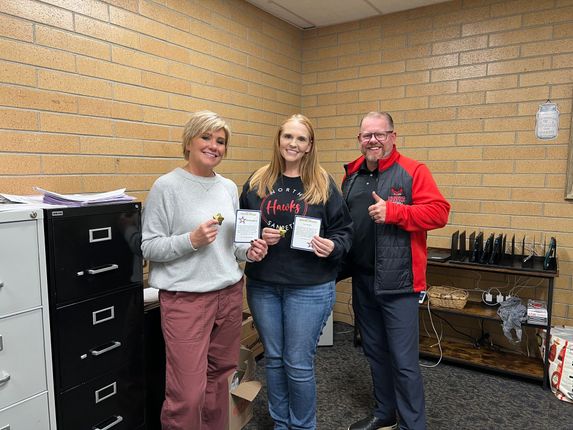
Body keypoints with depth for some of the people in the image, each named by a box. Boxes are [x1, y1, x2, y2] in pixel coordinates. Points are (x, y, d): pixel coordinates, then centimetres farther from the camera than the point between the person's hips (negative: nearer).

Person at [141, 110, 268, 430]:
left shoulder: (229, 187, 10)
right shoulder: (167, 186, -7)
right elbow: (149, 247, -7)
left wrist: (249, 251, -2)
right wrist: (191, 240, -21)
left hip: (230, 294, 6)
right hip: (185, 299, -5)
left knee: (219, 378, 16)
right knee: (188, 394, -3)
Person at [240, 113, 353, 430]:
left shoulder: (323, 184, -2)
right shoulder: (257, 182, 5)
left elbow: (344, 230, 1)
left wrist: (333, 246, -19)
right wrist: (257, 237, -10)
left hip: (309, 288, -3)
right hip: (262, 285, 3)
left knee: (299, 364, 6)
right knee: (273, 359, 17)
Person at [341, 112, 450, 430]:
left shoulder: (413, 171, -6)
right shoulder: (351, 176, 11)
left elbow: (439, 212, -14)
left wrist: (393, 211, -23)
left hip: (397, 282, -6)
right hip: (361, 281, 6)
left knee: (403, 359, 0)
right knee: (375, 352, 19)